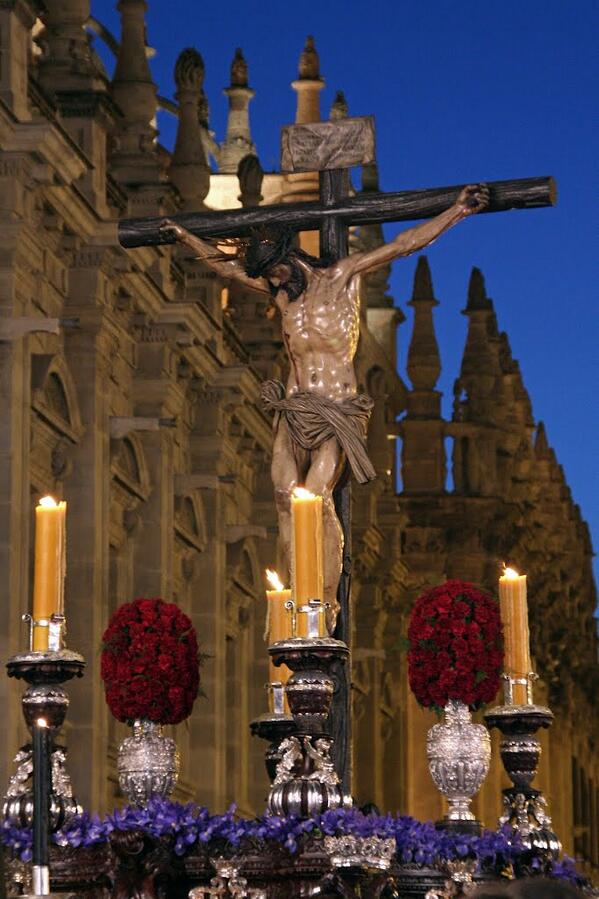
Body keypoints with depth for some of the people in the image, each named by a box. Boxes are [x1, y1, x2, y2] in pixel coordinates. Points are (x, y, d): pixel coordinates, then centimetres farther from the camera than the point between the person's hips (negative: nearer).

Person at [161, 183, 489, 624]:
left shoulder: (340, 277, 4)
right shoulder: (283, 292, 18)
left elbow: (403, 245, 2)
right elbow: (228, 266, 32)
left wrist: (458, 210, -2)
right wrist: (186, 237, 39)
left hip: (336, 410, -5)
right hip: (294, 407, 6)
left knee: (318, 495, -18)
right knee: (286, 494, -7)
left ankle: (327, 603, -16)